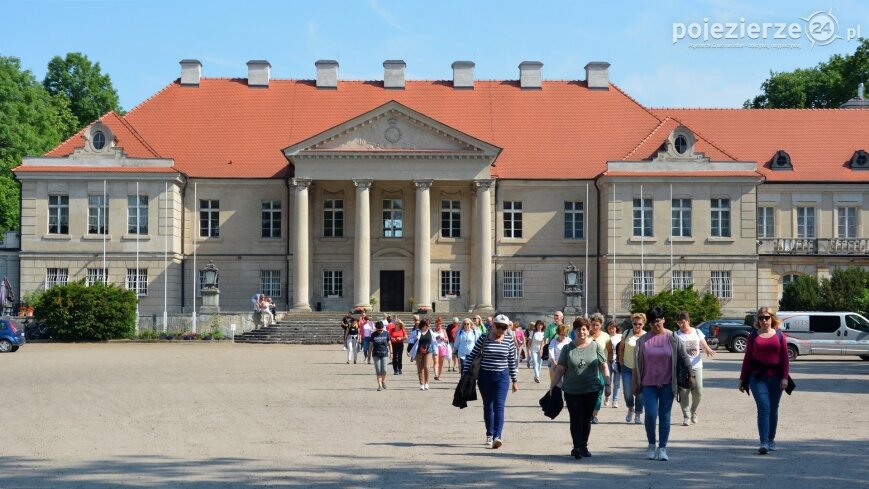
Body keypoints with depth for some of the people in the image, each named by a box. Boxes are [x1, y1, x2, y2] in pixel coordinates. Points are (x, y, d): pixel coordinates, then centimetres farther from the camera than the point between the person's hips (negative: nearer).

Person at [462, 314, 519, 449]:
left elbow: (512, 361, 8)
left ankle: (497, 437, -22)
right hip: (485, 376, 1)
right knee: (488, 406, 11)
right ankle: (489, 435, 24)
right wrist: (465, 374, -3)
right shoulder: (483, 339, -3)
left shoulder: (509, 342, 0)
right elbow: (472, 356, 1)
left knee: (499, 406, -13)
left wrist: (515, 380, 9)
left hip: (502, 377, -1)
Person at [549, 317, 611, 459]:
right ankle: (577, 447, -9)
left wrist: (607, 384, -1)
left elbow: (604, 366, 5)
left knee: (587, 419, 8)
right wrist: (552, 386, -1)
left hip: (591, 390, 1)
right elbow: (560, 369, 3)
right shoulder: (568, 348, 2)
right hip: (572, 391, -1)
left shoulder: (596, 346, 3)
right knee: (576, 419, -7)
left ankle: (583, 446, 19)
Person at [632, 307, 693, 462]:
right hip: (649, 384, 0)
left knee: (664, 416, 3)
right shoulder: (643, 340, 3)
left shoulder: (672, 338, 1)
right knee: (650, 415, -7)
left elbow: (684, 358, 4)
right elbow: (638, 364, 7)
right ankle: (651, 445, 13)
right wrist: (636, 384, 7)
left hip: (667, 384, 0)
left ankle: (662, 448, 9)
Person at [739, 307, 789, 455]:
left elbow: (785, 358, 4)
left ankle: (771, 439, 27)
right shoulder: (753, 336, 6)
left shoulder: (779, 335, 6)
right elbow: (747, 358, 9)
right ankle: (763, 443, -17)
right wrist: (742, 378, 8)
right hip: (757, 377, -1)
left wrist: (785, 377, -5)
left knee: (773, 409, 11)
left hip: (775, 377, 1)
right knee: (763, 408, -12)